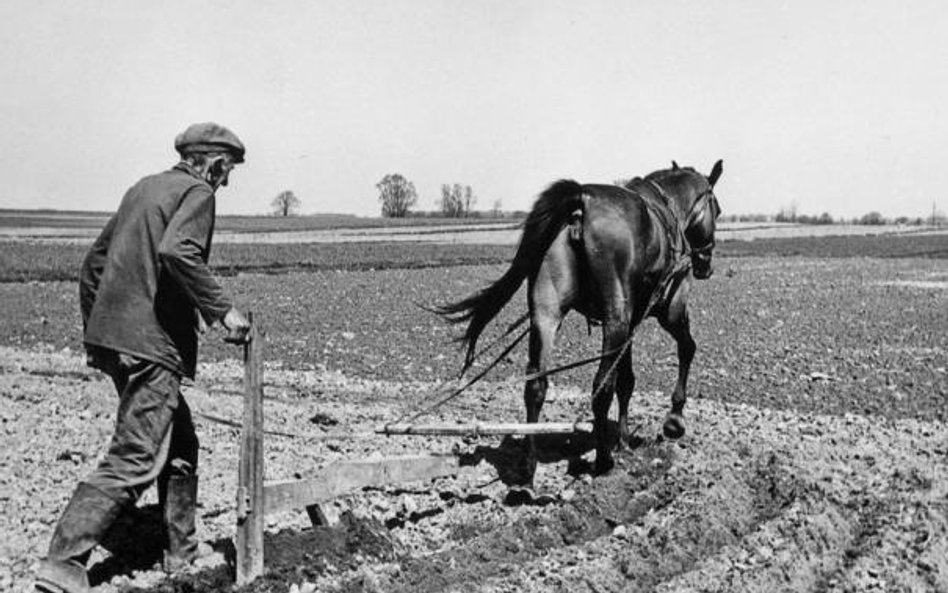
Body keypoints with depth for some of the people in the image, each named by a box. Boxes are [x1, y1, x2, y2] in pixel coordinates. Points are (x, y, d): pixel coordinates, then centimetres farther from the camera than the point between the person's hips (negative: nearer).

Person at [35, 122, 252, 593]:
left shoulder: (143, 188, 20)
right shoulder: (197, 192, -5)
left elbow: (95, 260, 22)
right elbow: (176, 251, -25)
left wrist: (94, 329, 28)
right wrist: (222, 308, -20)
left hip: (111, 337, 10)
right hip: (152, 343, -9)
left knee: (179, 445, 20)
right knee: (134, 461, -8)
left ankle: (181, 552, 26)